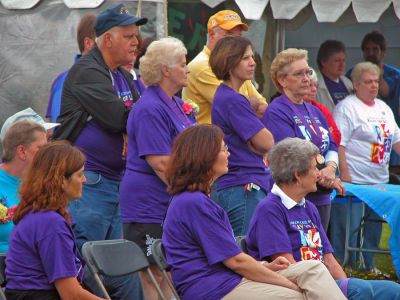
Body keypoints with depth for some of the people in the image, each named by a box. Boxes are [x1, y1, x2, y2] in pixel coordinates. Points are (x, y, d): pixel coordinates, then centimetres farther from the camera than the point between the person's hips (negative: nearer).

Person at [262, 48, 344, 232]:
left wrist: (330, 168, -10)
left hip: (321, 198, 8)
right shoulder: (276, 113, -7)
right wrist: (321, 178, -15)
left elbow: (332, 147, 12)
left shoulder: (314, 112, 19)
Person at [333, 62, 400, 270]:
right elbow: (338, 145, -14)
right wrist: (345, 175, -20)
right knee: (349, 228, -6)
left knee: (374, 228, 13)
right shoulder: (347, 108, -8)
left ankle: (368, 267, 23)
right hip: (355, 181, -8)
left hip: (380, 181, 8)